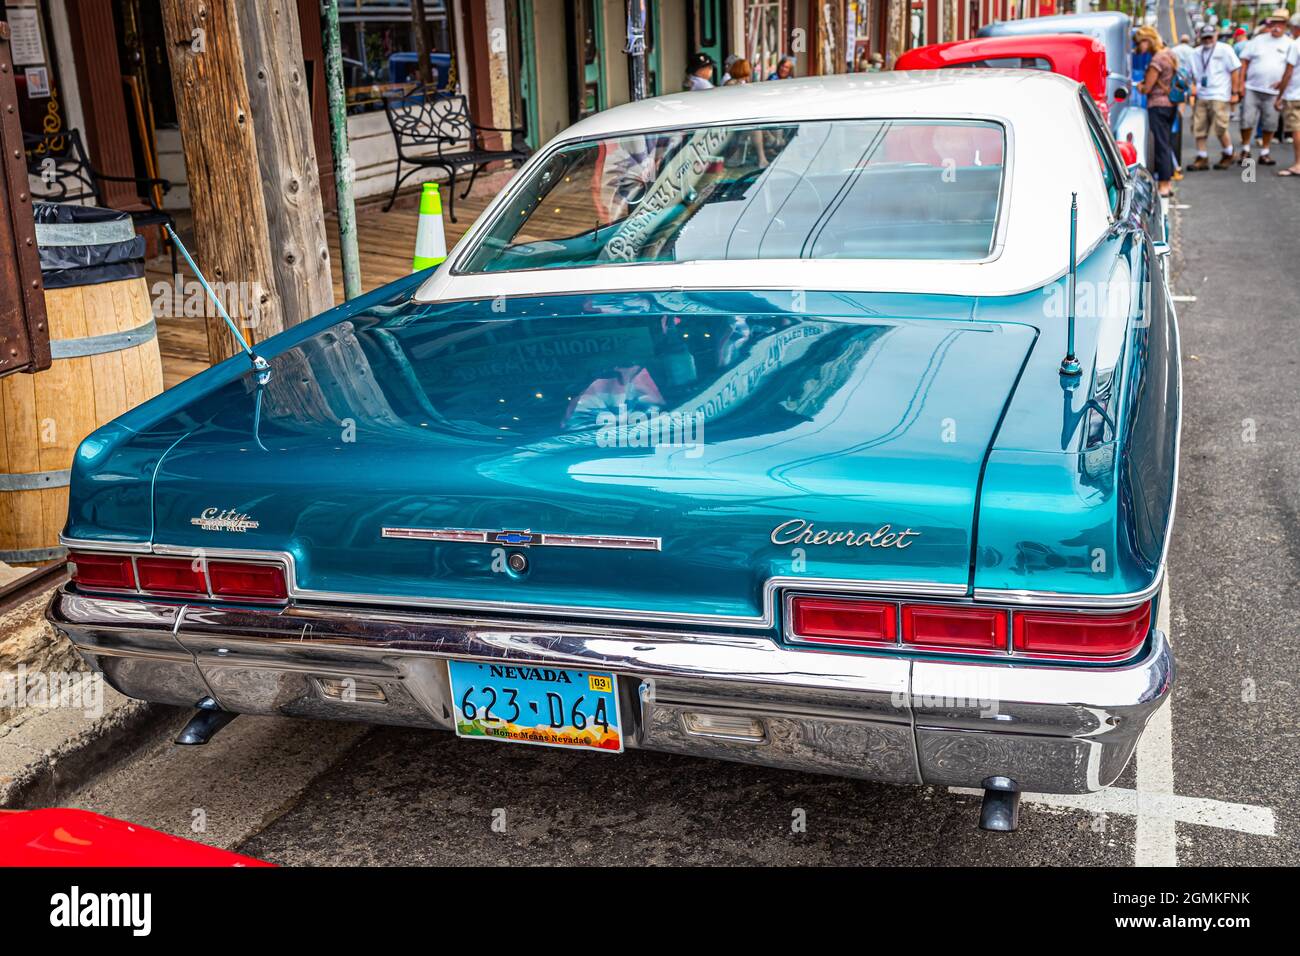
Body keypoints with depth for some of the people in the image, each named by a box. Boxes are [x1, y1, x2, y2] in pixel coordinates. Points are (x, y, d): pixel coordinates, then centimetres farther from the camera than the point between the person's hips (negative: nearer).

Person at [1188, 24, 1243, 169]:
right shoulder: (1196, 54, 15)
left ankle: (1228, 155, 12)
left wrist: (1235, 92, -6)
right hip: (1201, 97, 5)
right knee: (1198, 129, 2)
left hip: (1219, 97, -5)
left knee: (1220, 129, -8)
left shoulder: (1224, 49, 0)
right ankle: (1202, 158, 11)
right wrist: (1193, 86, 7)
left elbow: (1235, 70, -1)